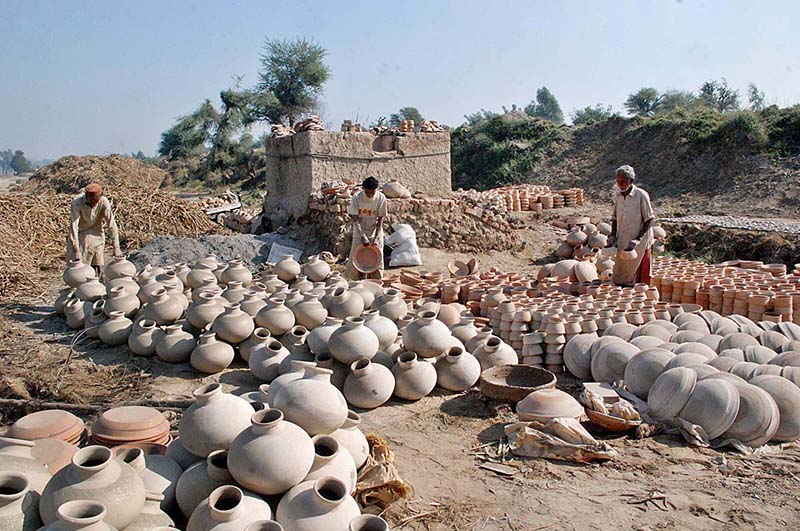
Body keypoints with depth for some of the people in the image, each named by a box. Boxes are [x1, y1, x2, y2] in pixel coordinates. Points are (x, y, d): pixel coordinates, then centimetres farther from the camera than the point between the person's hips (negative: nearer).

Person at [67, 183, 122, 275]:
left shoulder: (104, 202, -24)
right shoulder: (77, 203, -28)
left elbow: (111, 224, -21)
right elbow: (73, 226, -31)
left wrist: (116, 248, -25)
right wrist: (76, 251, -36)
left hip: (96, 235, 2)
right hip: (79, 235, -2)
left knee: (97, 268, 3)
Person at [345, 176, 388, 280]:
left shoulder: (381, 198, -15)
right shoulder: (356, 198, -17)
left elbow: (380, 219, -10)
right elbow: (354, 219, -16)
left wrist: (376, 238, -17)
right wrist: (363, 237, -23)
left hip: (375, 232, 0)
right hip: (360, 232, 0)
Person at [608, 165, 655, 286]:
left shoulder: (641, 196, -14)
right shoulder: (617, 195, 4)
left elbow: (649, 220, -12)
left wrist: (638, 240, -19)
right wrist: (613, 235, 1)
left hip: (639, 245, -6)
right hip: (622, 243, 6)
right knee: (620, 279, 11)